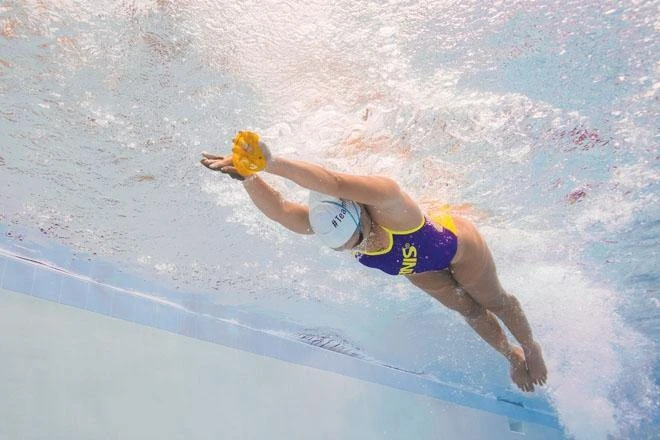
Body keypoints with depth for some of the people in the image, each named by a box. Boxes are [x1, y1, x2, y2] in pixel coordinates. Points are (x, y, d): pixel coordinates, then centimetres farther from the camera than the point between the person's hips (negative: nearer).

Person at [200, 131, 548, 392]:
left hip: (458, 245, -5)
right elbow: (278, 208, -47)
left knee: (495, 302, 23)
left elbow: (334, 182, -68)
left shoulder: (385, 200, -49)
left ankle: (531, 347, 54)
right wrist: (249, 176, -65)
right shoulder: (323, 221, -32)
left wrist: (273, 163, -80)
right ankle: (512, 355, 55)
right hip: (417, 267, 5)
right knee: (469, 310, 26)